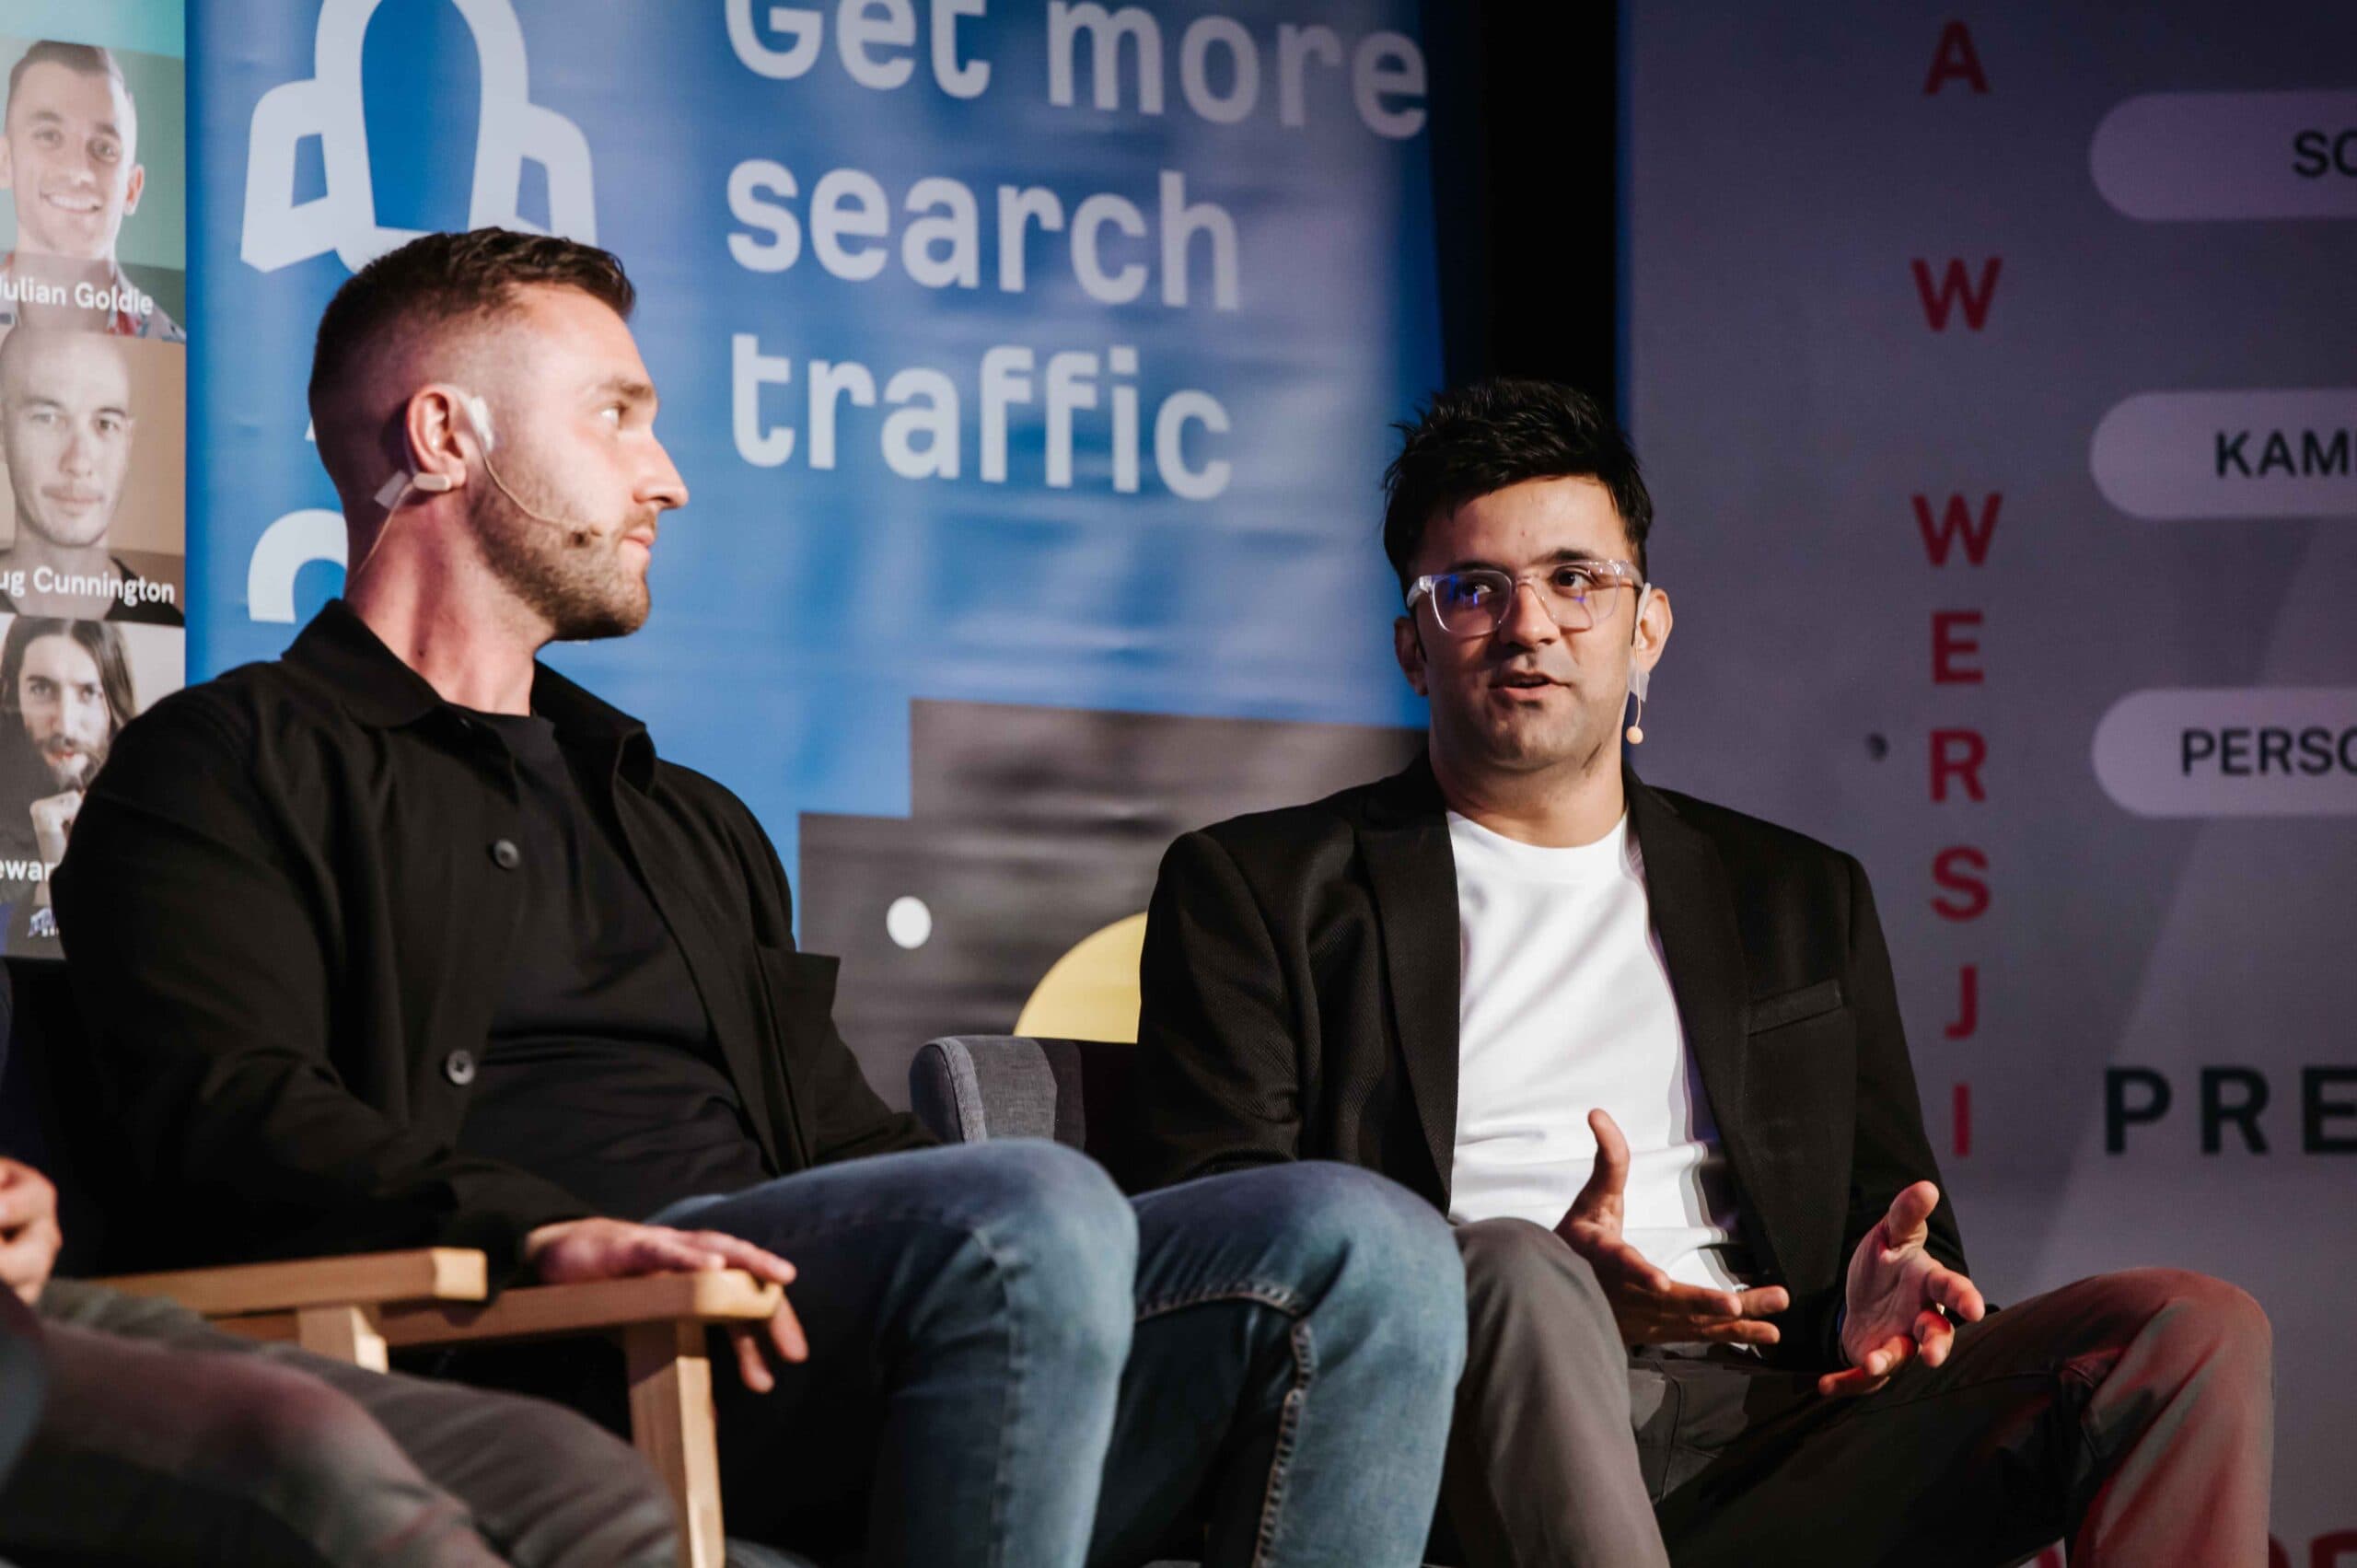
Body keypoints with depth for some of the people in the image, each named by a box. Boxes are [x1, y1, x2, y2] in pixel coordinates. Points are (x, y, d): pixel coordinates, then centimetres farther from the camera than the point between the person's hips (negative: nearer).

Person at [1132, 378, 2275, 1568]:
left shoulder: (1801, 899, 28)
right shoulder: (1255, 888, 16)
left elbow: (1889, 1208, 26)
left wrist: (1884, 1293, -2)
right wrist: (1538, 1282, -14)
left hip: (1760, 1421, 4)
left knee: (2192, 1334, -20)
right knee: (1516, 1282, -40)